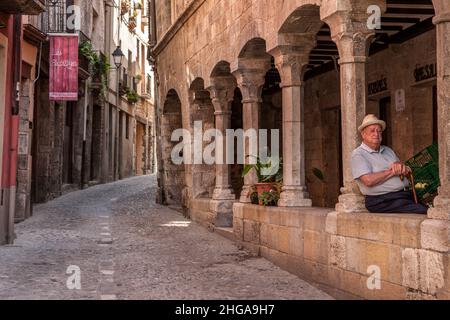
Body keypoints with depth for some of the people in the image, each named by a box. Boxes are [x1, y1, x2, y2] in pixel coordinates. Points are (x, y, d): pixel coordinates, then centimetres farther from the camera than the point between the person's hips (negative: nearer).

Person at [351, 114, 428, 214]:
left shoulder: (388, 150, 23)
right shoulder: (358, 154, -1)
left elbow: (407, 171, 21)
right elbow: (368, 181, -16)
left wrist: (399, 166, -4)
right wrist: (392, 171, -5)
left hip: (406, 193, 7)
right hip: (383, 201, -7)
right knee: (423, 211, -26)